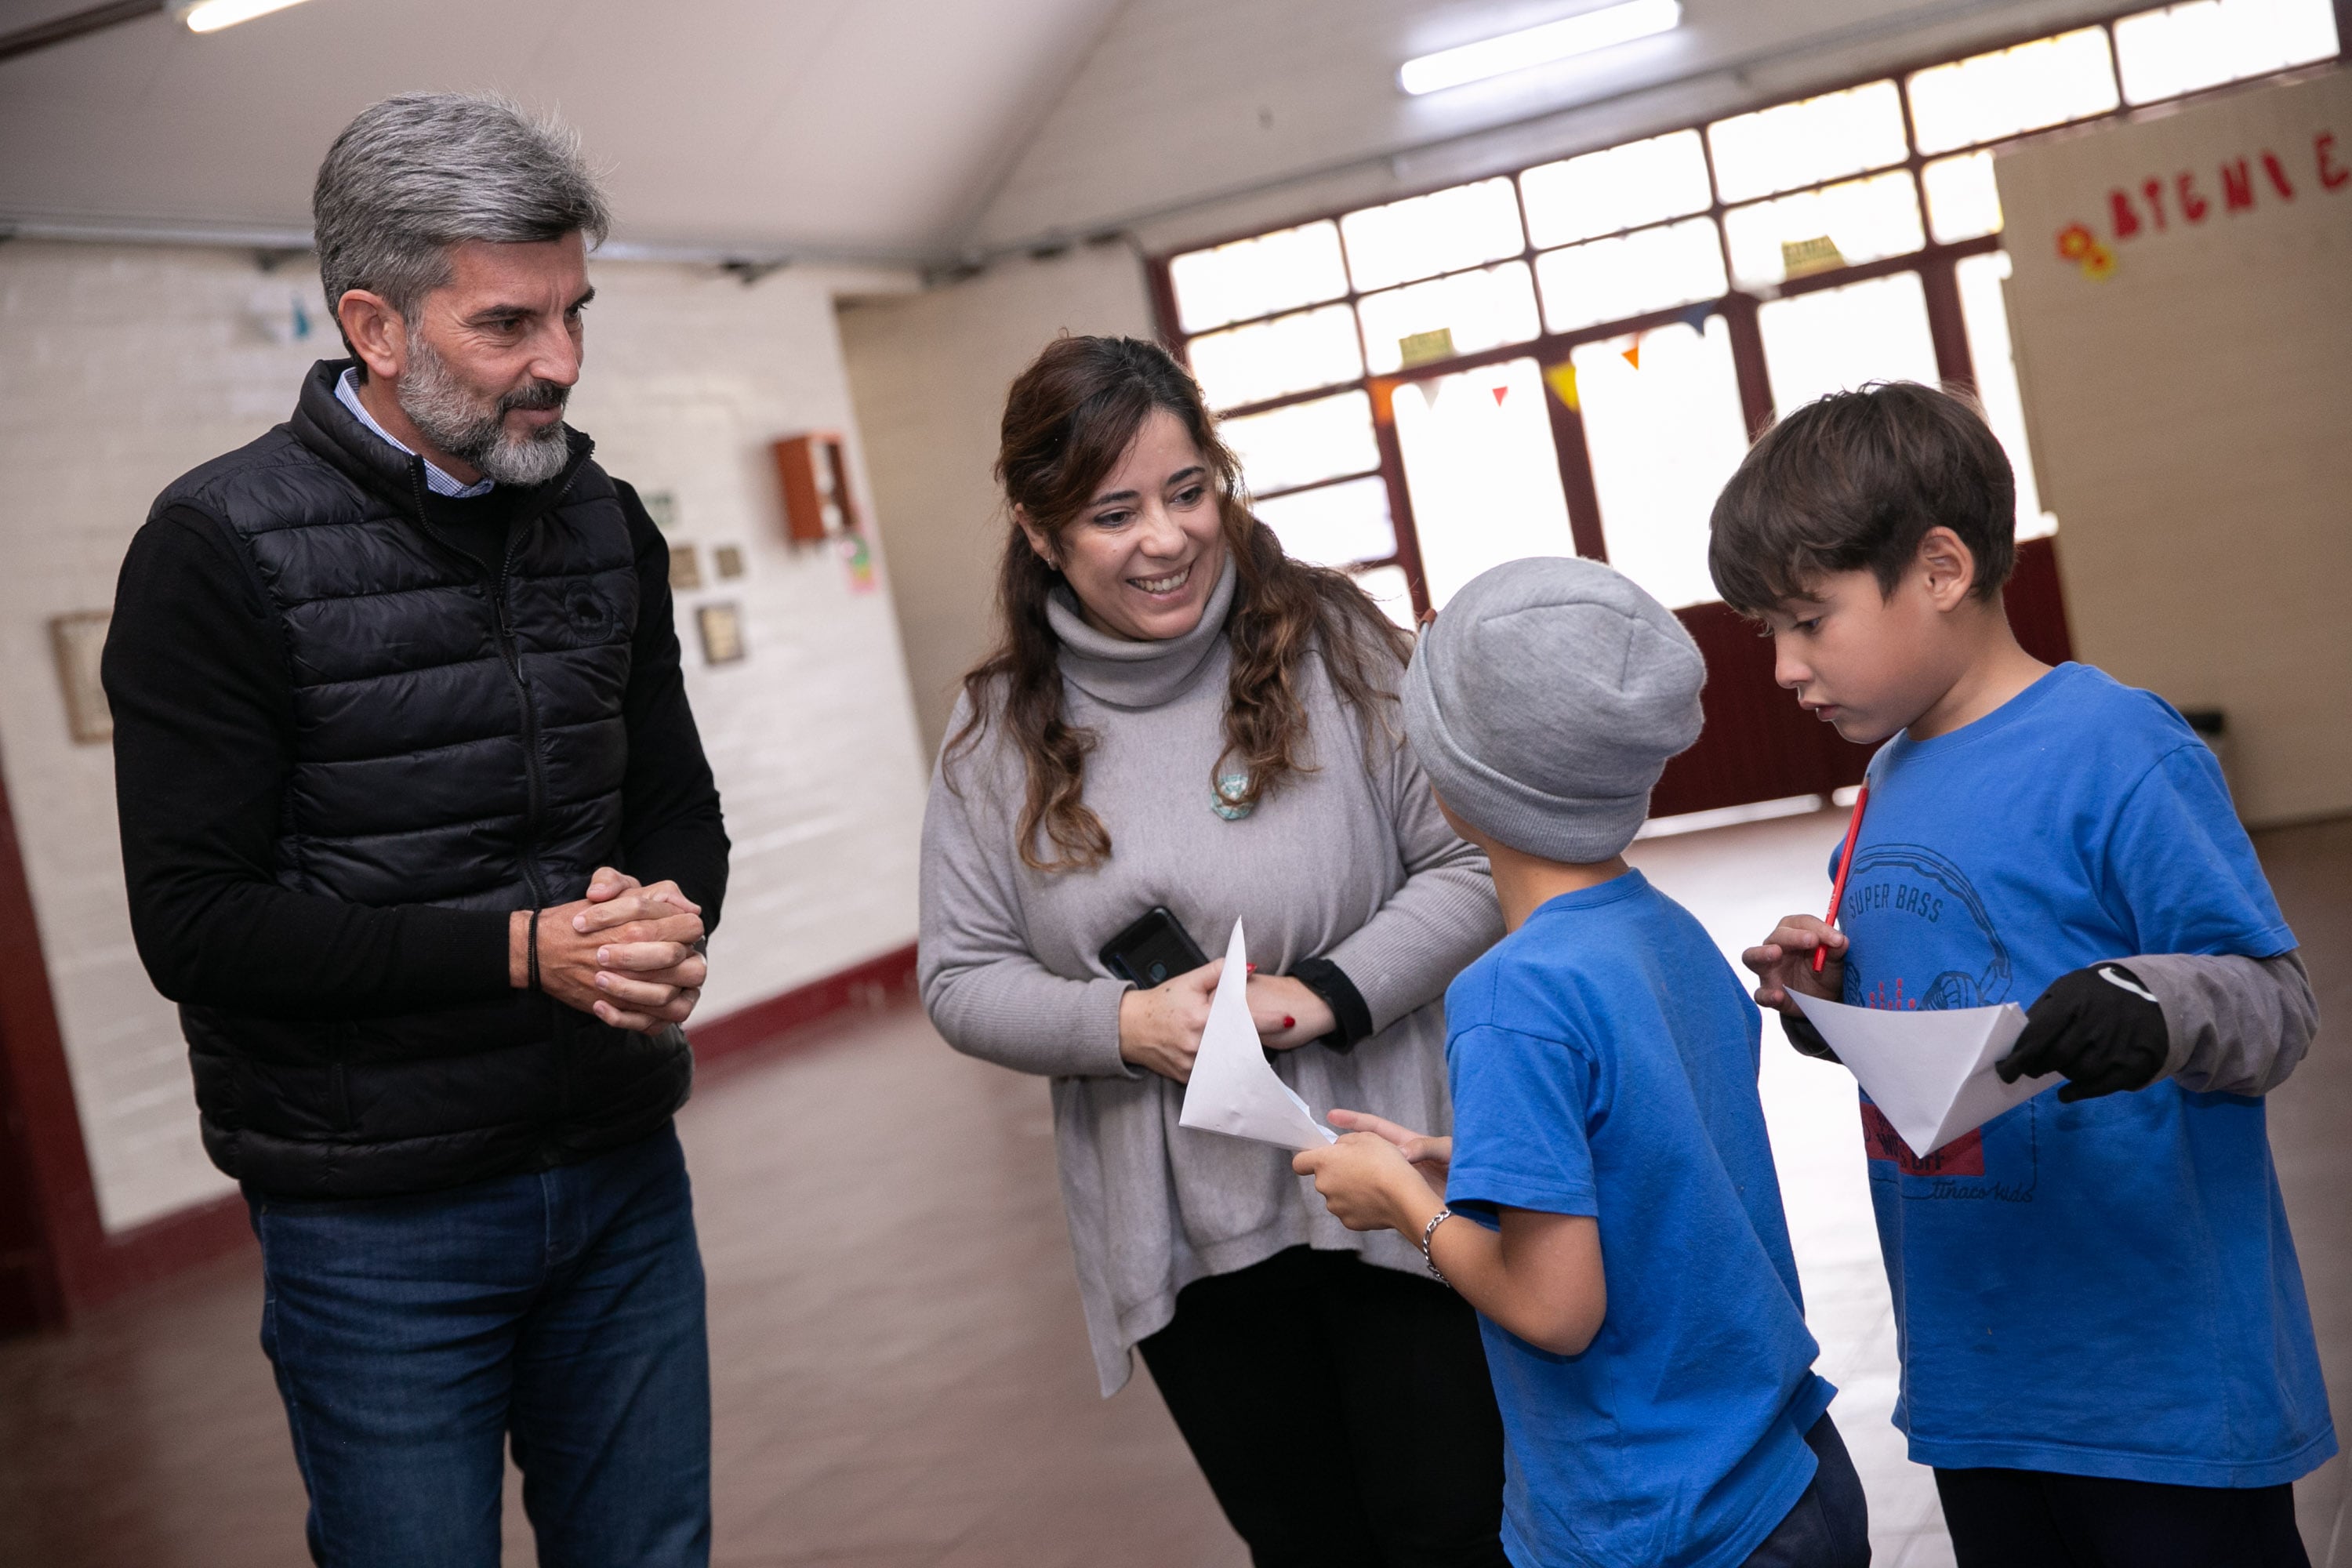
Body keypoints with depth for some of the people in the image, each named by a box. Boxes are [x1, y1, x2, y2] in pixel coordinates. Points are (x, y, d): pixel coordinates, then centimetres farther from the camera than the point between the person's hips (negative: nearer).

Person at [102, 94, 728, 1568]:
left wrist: (666, 924, -12)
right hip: (379, 1222, -5)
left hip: (624, 1175, 5)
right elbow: (193, 923, -15)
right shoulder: (222, 547, -11)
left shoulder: (606, 523, 6)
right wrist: (521, 953, -22)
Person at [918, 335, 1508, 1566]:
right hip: (1176, 1237, 2)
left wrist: (1331, 992, -20)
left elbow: (1472, 864, -5)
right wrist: (1126, 1025, -16)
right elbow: (962, 978, 1)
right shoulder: (999, 729, -1)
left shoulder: (1332, 642, -7)